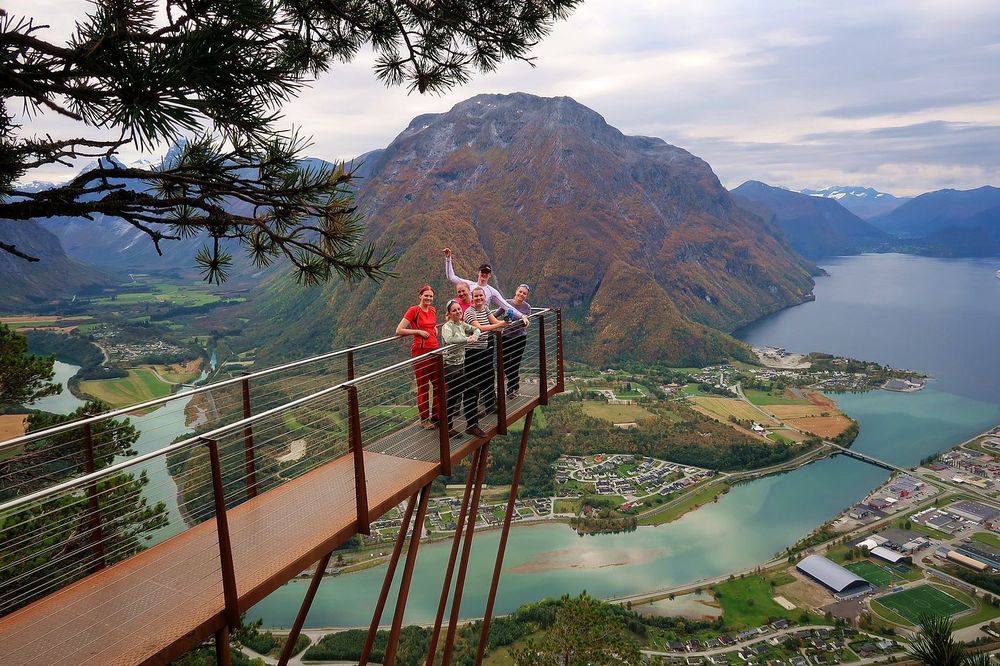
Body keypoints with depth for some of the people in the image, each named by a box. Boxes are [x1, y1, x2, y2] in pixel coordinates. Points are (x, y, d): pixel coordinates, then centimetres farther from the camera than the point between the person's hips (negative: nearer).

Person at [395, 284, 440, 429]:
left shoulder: (432, 310, 11)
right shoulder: (414, 310, -8)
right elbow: (399, 331, -12)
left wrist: (434, 328, 12)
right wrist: (418, 331, -14)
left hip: (435, 349, 7)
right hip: (420, 351, -7)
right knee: (423, 387, 4)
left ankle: (436, 416, 23)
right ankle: (424, 419, 15)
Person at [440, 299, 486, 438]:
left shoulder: (462, 324, 10)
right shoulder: (447, 326, -13)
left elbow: (476, 329, 18)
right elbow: (449, 339, -33)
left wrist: (474, 336, -4)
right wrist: (467, 339, -28)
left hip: (460, 365, 8)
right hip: (450, 366, -8)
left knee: (453, 398, 12)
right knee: (473, 391, -9)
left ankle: (447, 427, 22)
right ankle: (472, 425, 4)